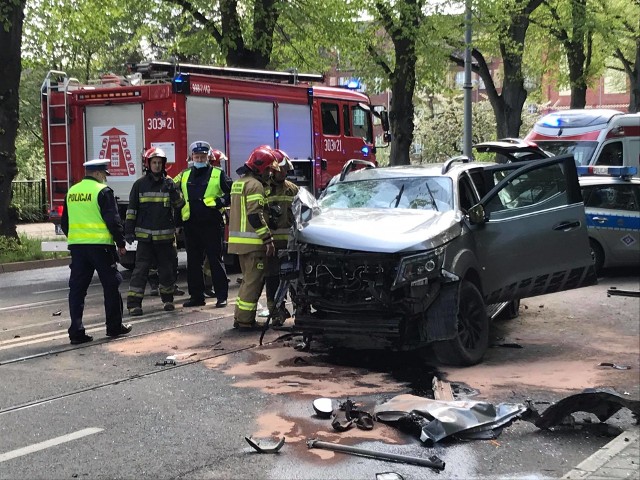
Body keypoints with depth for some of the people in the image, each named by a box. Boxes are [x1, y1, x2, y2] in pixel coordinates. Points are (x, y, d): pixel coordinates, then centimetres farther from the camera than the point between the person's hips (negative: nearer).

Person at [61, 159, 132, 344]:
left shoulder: (72, 192, 11)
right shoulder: (103, 191, -8)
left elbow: (65, 223, 17)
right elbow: (113, 220, -11)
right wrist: (121, 243, -2)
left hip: (76, 246, 5)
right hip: (100, 245, -5)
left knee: (77, 289, 5)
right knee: (111, 286, 8)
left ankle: (76, 331, 1)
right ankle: (114, 327, 15)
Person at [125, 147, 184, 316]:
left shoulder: (169, 183, 5)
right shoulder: (140, 184, 3)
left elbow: (179, 204, -1)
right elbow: (132, 209, 5)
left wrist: (173, 192, -19)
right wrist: (129, 230, 0)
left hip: (165, 235, 2)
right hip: (145, 236, -1)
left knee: (167, 269, 10)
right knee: (141, 269, -5)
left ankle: (168, 299, 25)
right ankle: (134, 303, -4)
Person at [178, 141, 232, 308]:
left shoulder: (218, 174, 2)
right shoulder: (185, 176, 14)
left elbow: (233, 192, 2)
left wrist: (221, 202, -12)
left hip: (212, 224, -4)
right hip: (191, 224, 5)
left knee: (216, 260, -1)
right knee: (193, 262, 8)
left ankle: (222, 296, 3)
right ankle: (196, 296, 16)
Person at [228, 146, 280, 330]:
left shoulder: (238, 182, 19)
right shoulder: (255, 185, -13)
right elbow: (255, 216, -21)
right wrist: (268, 239, -20)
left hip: (238, 240, 10)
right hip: (252, 241, -10)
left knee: (248, 279, 18)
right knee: (253, 281, -5)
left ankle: (240, 317, 20)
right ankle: (245, 321, -4)